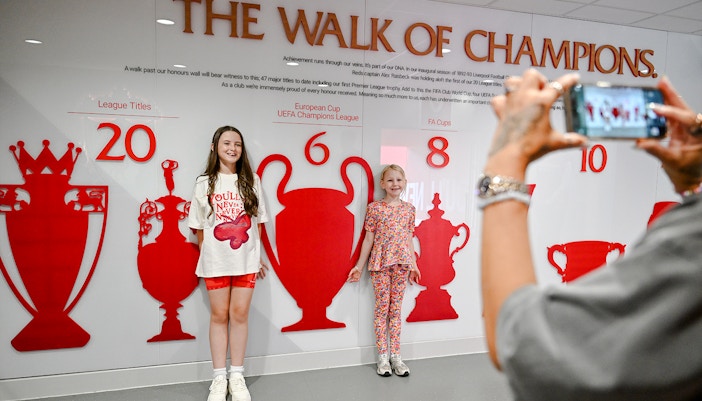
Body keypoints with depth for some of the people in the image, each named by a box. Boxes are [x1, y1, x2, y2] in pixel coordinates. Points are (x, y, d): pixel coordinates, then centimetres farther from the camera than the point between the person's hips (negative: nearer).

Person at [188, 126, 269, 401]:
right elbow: (199, 227, 7)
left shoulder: (251, 181, 5)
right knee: (219, 316, 6)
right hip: (215, 261, 0)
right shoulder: (204, 183, 3)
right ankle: (219, 378, 15)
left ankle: (237, 376, 16)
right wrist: (204, 258, 6)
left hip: (246, 260, 0)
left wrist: (258, 256, 7)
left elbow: (257, 222, 7)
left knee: (240, 315, 5)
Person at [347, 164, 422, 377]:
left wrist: (414, 265, 13)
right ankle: (382, 356, 13)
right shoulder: (374, 208, -2)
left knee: (396, 309, 9)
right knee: (382, 308, 3)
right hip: (380, 263, -3)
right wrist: (359, 266, 1)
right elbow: (368, 239, 1)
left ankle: (395, 355, 18)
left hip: (401, 263, 3)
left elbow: (409, 239, 12)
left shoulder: (409, 208, 7)